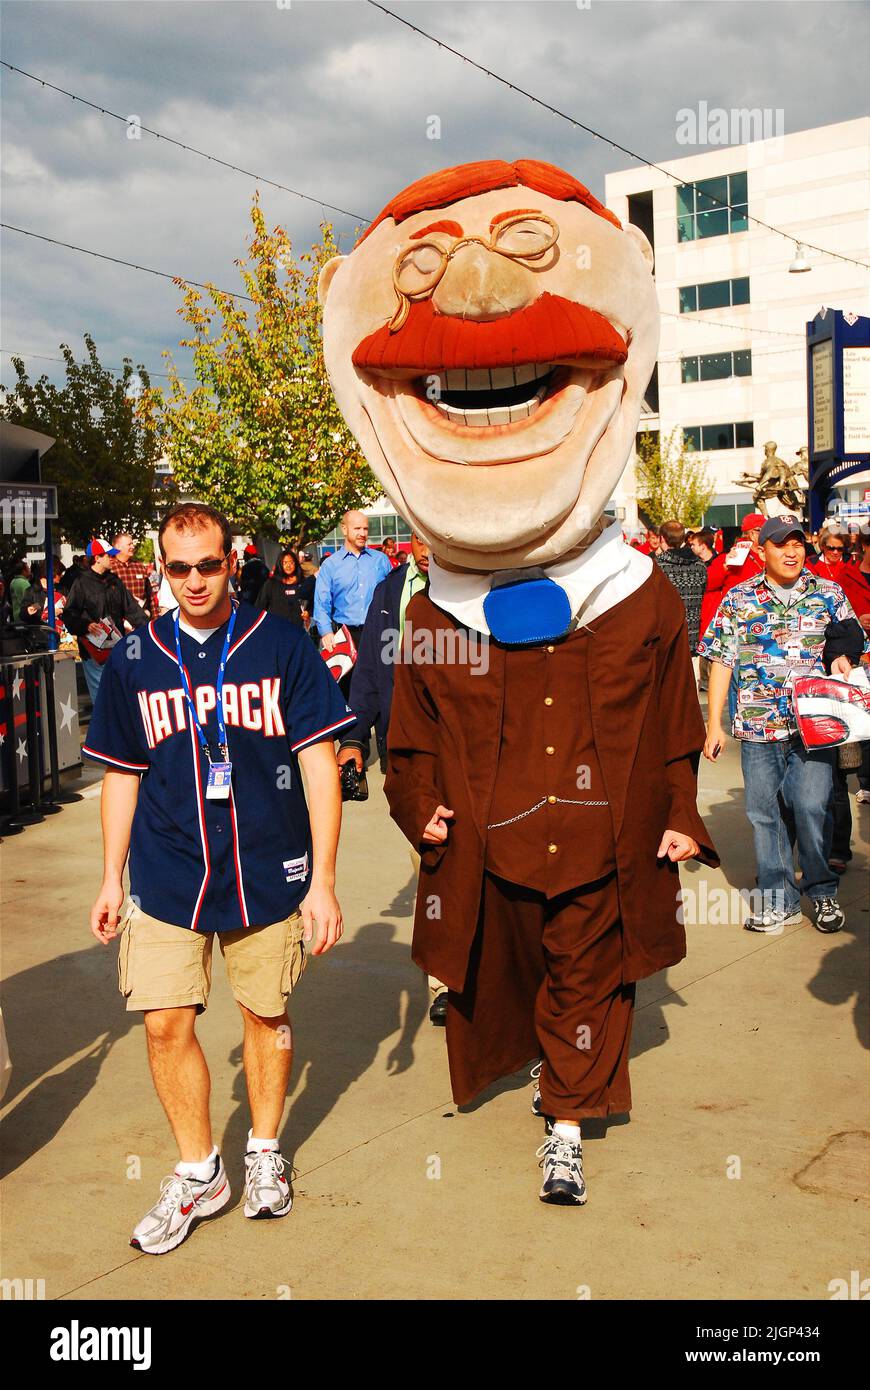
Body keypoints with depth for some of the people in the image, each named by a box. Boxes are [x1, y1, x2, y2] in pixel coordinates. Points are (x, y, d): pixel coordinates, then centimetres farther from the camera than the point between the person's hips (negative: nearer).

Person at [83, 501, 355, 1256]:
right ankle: (199, 1173, 22)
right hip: (166, 878, 2)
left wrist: (323, 879, -7)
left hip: (267, 874, -1)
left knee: (266, 1014, 12)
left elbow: (319, 763, -4)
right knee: (166, 1024, 0)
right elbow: (123, 775, 11)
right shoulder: (134, 661, 2)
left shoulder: (282, 646, -5)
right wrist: (112, 878, 10)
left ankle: (265, 1151, 36)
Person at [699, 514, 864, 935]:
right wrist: (713, 723, 0)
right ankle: (778, 901, 18)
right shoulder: (738, 599, 5)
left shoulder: (828, 593, 7)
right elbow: (721, 662, 4)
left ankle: (823, 892, 13)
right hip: (758, 726, 1)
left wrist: (843, 658, -9)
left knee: (811, 806, -9)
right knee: (766, 813, 6)